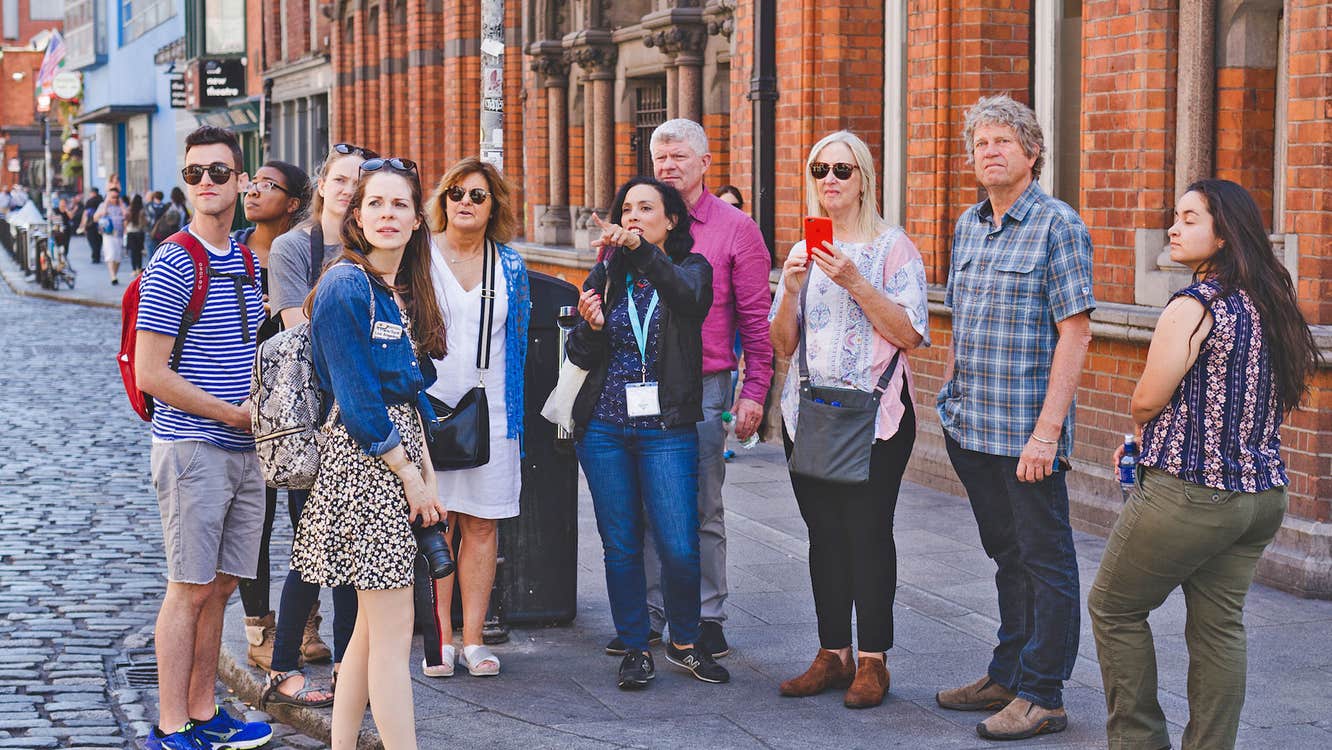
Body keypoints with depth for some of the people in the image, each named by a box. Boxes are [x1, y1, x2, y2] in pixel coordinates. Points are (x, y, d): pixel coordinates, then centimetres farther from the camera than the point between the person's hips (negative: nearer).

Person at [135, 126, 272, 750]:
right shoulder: (172, 266, -11)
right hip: (193, 448, -7)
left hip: (244, 450, 7)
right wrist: (234, 414, -12)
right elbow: (150, 376, -16)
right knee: (189, 590, -3)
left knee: (220, 586, 12)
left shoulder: (243, 260, 12)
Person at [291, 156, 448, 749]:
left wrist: (427, 469, 6)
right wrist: (411, 475, -12)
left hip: (401, 450, 9)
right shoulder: (346, 285, -13)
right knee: (394, 632, -7)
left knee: (372, 624, 12)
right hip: (366, 455, -9)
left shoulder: (403, 290, 14)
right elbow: (356, 398, -15)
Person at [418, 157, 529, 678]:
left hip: (491, 411, 2)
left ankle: (473, 639, 8)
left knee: (482, 525, 2)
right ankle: (439, 637, 5)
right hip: (430, 407, -2)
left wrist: (518, 407, 13)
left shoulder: (510, 266, 11)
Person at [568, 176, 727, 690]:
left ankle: (685, 643, 16)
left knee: (680, 548, -7)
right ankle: (635, 649, 18)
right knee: (621, 546, 5)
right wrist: (590, 327, -14)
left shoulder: (690, 269, 3)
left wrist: (642, 250, -39)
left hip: (666, 429, -2)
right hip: (604, 427, 3)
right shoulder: (605, 276, 10)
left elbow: (688, 296, -24)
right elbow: (581, 357, 9)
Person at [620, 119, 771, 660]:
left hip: (703, 388, -3)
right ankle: (647, 615, 16)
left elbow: (755, 319, 0)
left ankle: (707, 618, 13)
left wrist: (754, 391, -6)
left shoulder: (736, 229, 1)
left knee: (701, 509, 4)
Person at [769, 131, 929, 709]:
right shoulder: (804, 252, 13)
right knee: (825, 532, 6)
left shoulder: (892, 247, -1)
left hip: (875, 411, -5)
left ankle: (872, 661, 0)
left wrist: (855, 282, -18)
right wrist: (792, 289, -5)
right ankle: (833, 655, 14)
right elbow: (782, 346, 11)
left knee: (867, 530, -8)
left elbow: (911, 334, -10)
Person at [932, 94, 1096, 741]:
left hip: (1026, 430, -7)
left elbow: (1075, 333, -14)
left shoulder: (1058, 226, -9)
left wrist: (1047, 429, -19)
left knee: (1044, 561, 1)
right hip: (969, 427, 7)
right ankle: (1007, 675, 27)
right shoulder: (968, 226, 12)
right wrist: (948, 394, 14)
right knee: (1006, 555, 17)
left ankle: (1041, 696, 7)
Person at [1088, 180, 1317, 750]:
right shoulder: (1271, 304, 7)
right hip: (1263, 492, 8)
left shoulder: (1193, 307, -17)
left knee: (1114, 609, 9)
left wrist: (1143, 436, 12)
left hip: (1189, 493, -8)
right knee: (1219, 627, 12)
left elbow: (1146, 401, -14)